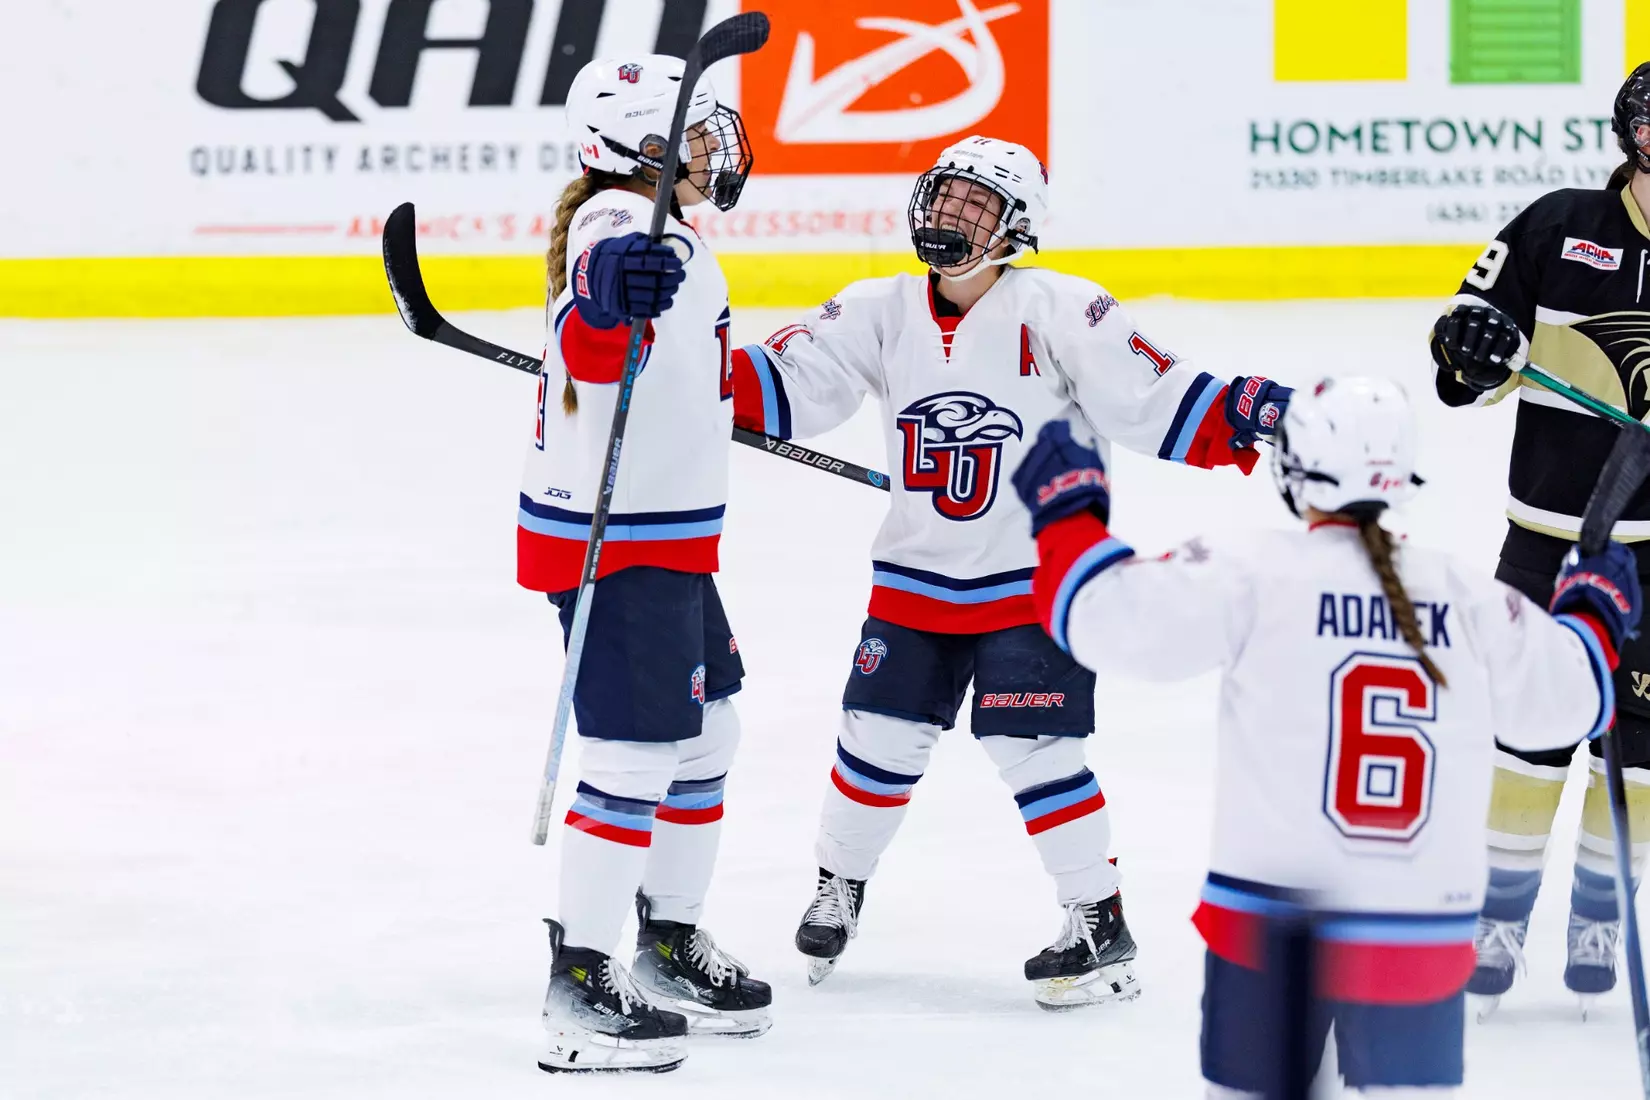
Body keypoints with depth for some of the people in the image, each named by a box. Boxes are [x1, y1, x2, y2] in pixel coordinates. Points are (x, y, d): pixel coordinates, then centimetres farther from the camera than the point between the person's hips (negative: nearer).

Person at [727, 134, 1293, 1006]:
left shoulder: (1057, 312, -12)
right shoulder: (882, 312, -1)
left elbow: (1148, 398, -15)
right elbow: (791, 385, -5)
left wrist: (1238, 418, -30)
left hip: (1034, 578, -4)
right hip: (916, 578, 4)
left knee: (1034, 750, -10)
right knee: (879, 739, 7)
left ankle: (1101, 923, 3)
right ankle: (839, 885, 31)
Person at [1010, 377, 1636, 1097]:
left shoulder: (1253, 576, -8)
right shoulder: (1469, 601, 3)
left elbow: (1110, 616, -11)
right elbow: (1563, 700, 15)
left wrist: (1067, 504, 5)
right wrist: (1595, 610, 35)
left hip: (1269, 923, -2)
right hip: (1422, 935, 2)